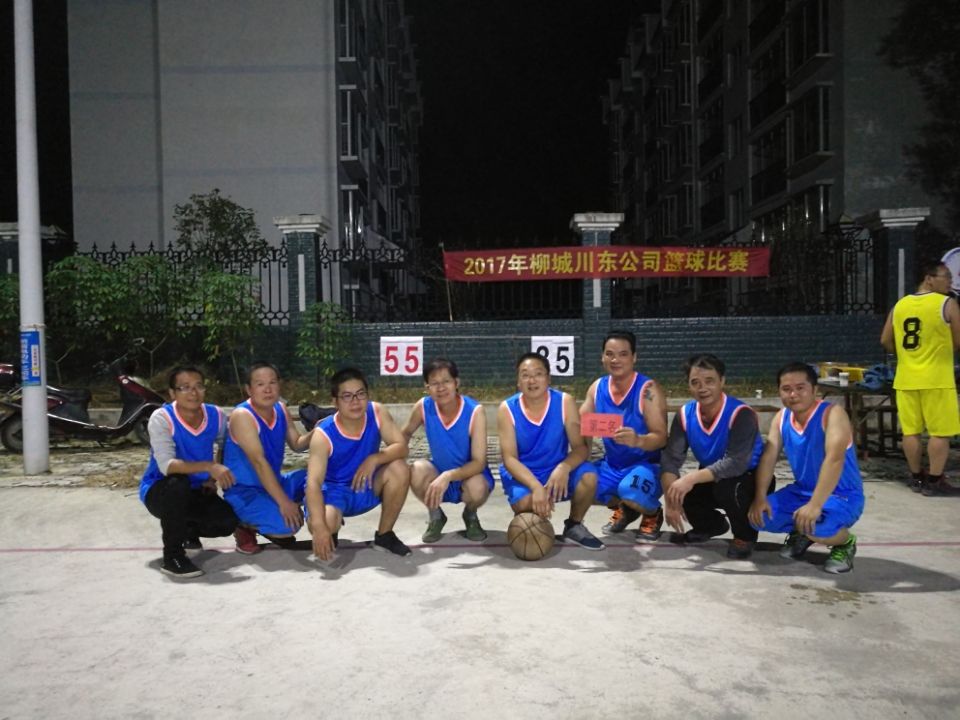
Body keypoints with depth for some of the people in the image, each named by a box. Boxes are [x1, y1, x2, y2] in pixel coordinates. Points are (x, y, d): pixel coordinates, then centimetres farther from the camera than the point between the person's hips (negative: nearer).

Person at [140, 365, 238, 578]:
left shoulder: (216, 415, -9)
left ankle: (187, 530, 17)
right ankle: (172, 556, -20)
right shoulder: (161, 418, -22)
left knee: (227, 522, -19)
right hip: (159, 490, -4)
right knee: (178, 484, -39)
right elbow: (166, 466, -34)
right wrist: (209, 467, -45)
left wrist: (214, 479, -4)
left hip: (195, 491, 4)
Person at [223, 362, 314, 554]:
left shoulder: (281, 409, 2)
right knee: (289, 523, -30)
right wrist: (284, 502, -33)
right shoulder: (242, 416, -21)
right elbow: (259, 462, -28)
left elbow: (297, 444, 11)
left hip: (274, 482, 8)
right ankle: (246, 526, 1)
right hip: (244, 490, -8)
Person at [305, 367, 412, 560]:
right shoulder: (323, 435, -26)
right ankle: (331, 533, 9)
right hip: (334, 489, -3)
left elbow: (401, 447, -16)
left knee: (399, 469, -24)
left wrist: (374, 459, -35)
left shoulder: (377, 412, -16)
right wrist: (319, 526, -46)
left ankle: (384, 535, -2)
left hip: (367, 487, 4)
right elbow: (313, 482, -33)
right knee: (324, 524, -35)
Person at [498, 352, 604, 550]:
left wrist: (564, 468, -35)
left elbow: (580, 448, -11)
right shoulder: (507, 409, -13)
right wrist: (536, 486, -33)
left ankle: (574, 526, 2)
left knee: (588, 477, -28)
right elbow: (509, 458, -16)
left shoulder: (564, 402, -11)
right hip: (522, 475, -2)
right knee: (525, 502, -34)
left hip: (556, 471, 2)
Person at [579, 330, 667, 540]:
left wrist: (638, 440, -44)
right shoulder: (597, 388, -1)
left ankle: (653, 514, 3)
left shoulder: (648, 389, -18)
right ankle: (623, 509, 16)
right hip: (612, 465, 6)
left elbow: (661, 438, -21)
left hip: (646, 465, -6)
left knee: (630, 489, -36)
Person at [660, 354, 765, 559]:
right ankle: (712, 525, 14)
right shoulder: (685, 415, -11)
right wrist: (671, 502, -30)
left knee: (727, 487, -36)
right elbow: (670, 458, -17)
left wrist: (693, 478, -43)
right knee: (677, 490, -20)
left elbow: (736, 463, -36)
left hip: (751, 479, -5)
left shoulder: (741, 414, -27)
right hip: (712, 480, 5)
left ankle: (745, 535, -3)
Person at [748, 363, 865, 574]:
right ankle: (800, 534, 17)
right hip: (801, 491, 6)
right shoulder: (781, 417, -1)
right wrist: (759, 498, -22)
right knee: (758, 516, -14)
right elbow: (768, 457, -7)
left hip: (843, 495, -6)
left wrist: (815, 505, -44)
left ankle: (845, 542, 0)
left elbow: (834, 459, -35)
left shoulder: (833, 414, -22)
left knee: (813, 524, -36)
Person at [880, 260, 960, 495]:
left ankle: (917, 478, 18)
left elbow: (885, 341, 10)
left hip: (906, 378, 5)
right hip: (936, 378, -5)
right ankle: (934, 481, 4)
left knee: (911, 431, 9)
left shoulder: (899, 305, 8)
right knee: (940, 432, 2)